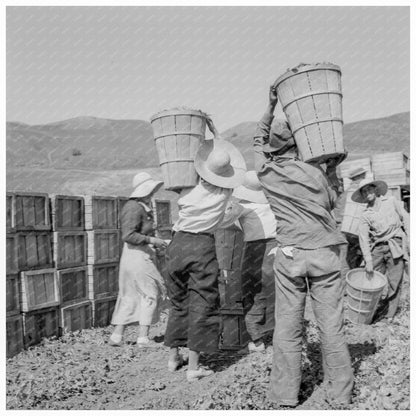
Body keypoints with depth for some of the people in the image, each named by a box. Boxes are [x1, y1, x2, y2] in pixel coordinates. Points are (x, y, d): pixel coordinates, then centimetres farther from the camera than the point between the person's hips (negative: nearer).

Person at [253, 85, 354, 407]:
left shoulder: (266, 173, 2)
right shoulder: (315, 173, -1)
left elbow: (258, 141, 21)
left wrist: (271, 107, 25)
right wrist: (332, 169, 23)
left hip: (289, 254, 1)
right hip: (324, 252, 0)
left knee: (287, 326, 6)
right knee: (331, 325, 4)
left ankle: (285, 397, 11)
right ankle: (341, 396, 14)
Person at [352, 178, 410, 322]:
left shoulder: (391, 201, 9)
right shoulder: (365, 215, 8)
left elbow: (405, 219, 10)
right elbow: (363, 238, 0)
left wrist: (409, 240, 0)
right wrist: (368, 260, -11)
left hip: (396, 246, -2)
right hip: (377, 248, 2)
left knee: (394, 282, -3)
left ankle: (388, 314, 6)